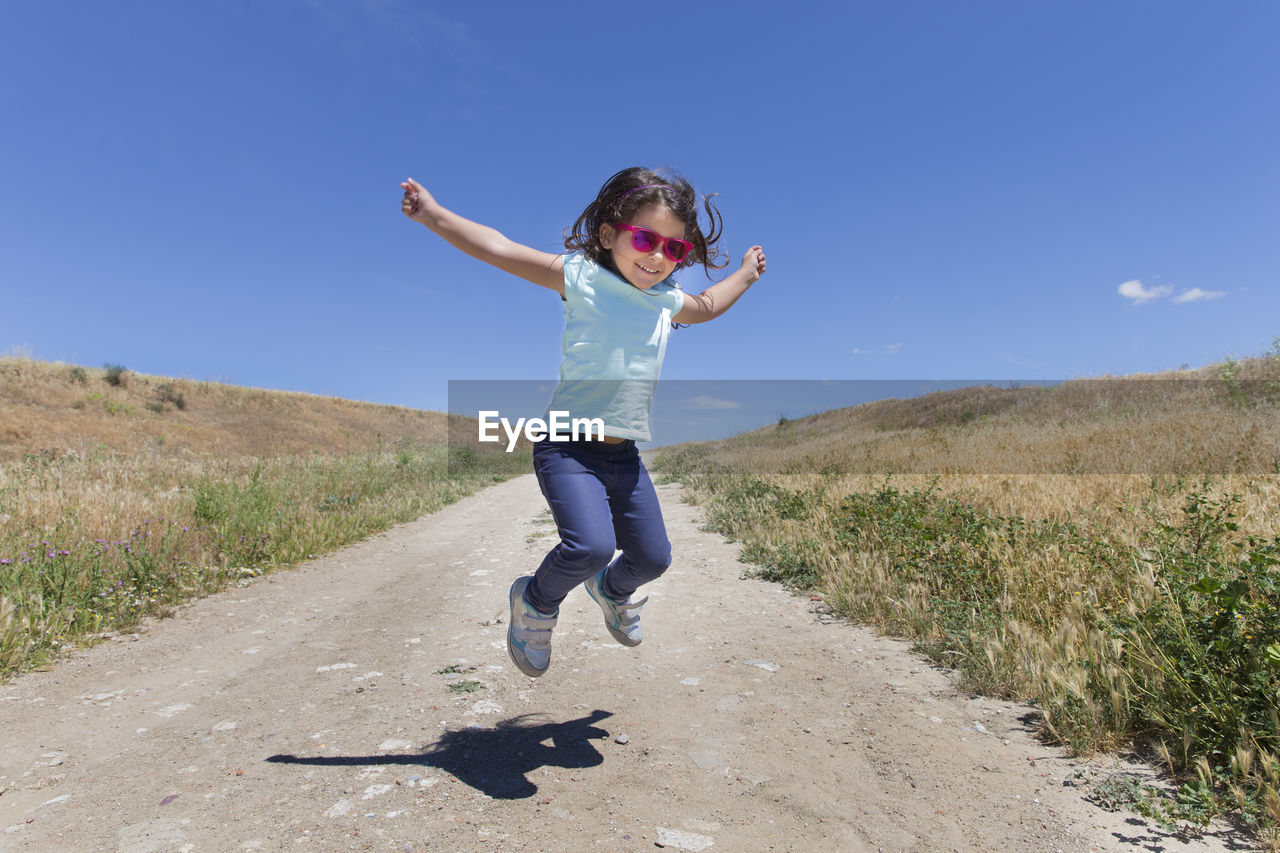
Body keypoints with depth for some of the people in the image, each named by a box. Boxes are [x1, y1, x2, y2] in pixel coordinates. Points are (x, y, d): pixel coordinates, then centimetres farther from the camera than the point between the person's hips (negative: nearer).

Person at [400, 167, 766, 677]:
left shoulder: (667, 301, 14)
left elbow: (705, 307, 36)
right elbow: (503, 250, -8)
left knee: (653, 558, 10)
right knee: (591, 547, -24)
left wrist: (745, 276, 43)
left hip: (625, 455, 6)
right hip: (568, 447, -6)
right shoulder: (580, 277, -4)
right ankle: (535, 602, 10)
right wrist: (435, 215, -15)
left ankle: (611, 590, 47)